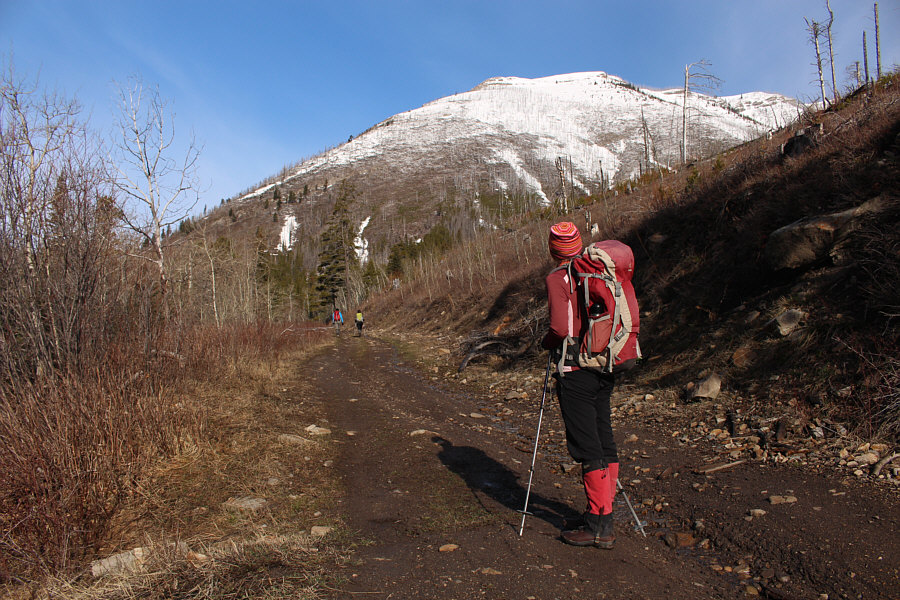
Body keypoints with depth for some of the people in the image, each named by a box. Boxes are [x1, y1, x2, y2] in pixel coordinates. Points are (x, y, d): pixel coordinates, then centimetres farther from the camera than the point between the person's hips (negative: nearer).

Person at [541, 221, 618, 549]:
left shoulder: (557, 279, -10)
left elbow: (560, 327, -21)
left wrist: (547, 342, -2)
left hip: (575, 371, -7)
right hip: (604, 369, 8)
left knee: (587, 448, -2)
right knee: (604, 442, 12)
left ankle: (599, 526, 5)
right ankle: (600, 517, 22)